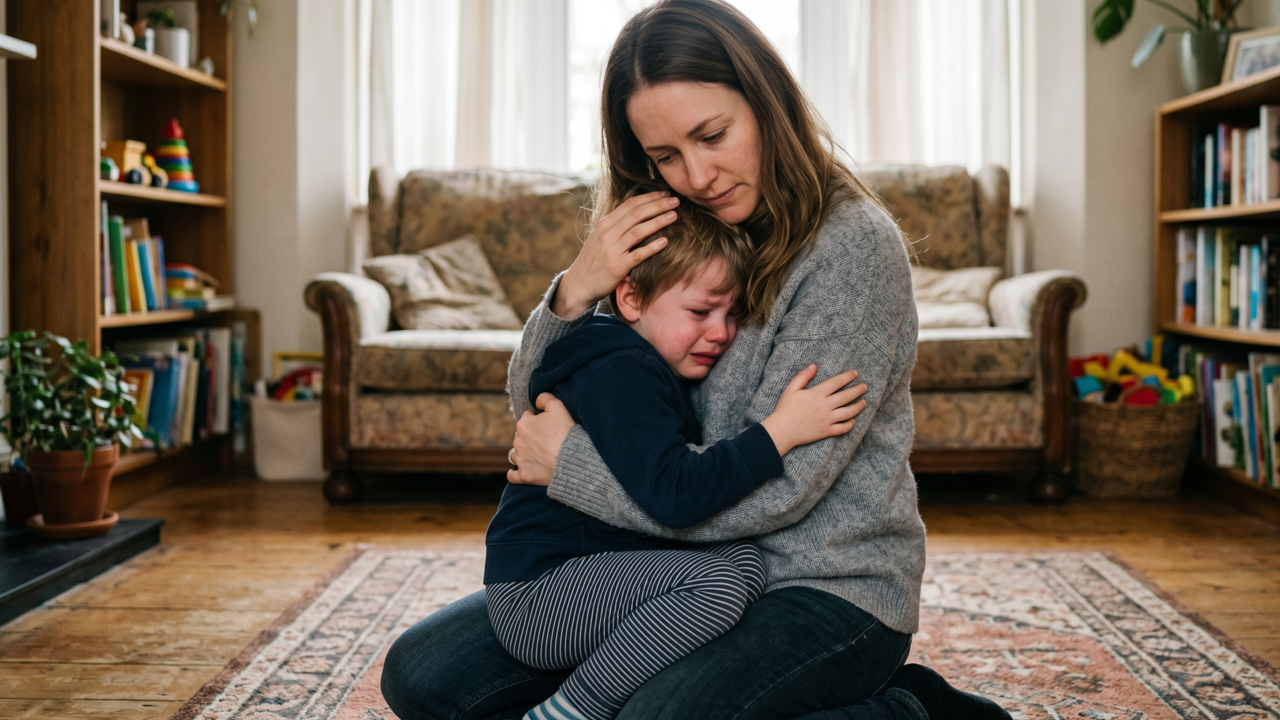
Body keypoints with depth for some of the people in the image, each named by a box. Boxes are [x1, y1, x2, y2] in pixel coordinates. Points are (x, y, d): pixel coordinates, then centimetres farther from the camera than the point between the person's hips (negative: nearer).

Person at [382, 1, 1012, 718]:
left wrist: (567, 463, -11)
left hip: (828, 586, -8)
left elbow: (775, 486, -20)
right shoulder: (668, 237, 7)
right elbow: (533, 409, 7)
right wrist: (573, 293, -14)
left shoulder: (855, 244, -14)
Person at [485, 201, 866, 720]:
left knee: (743, 556, 4)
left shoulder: (645, 370, 17)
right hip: (536, 595, -11)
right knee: (729, 577, -25)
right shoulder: (620, 375, -17)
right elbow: (674, 495, -30)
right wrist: (781, 431, -27)